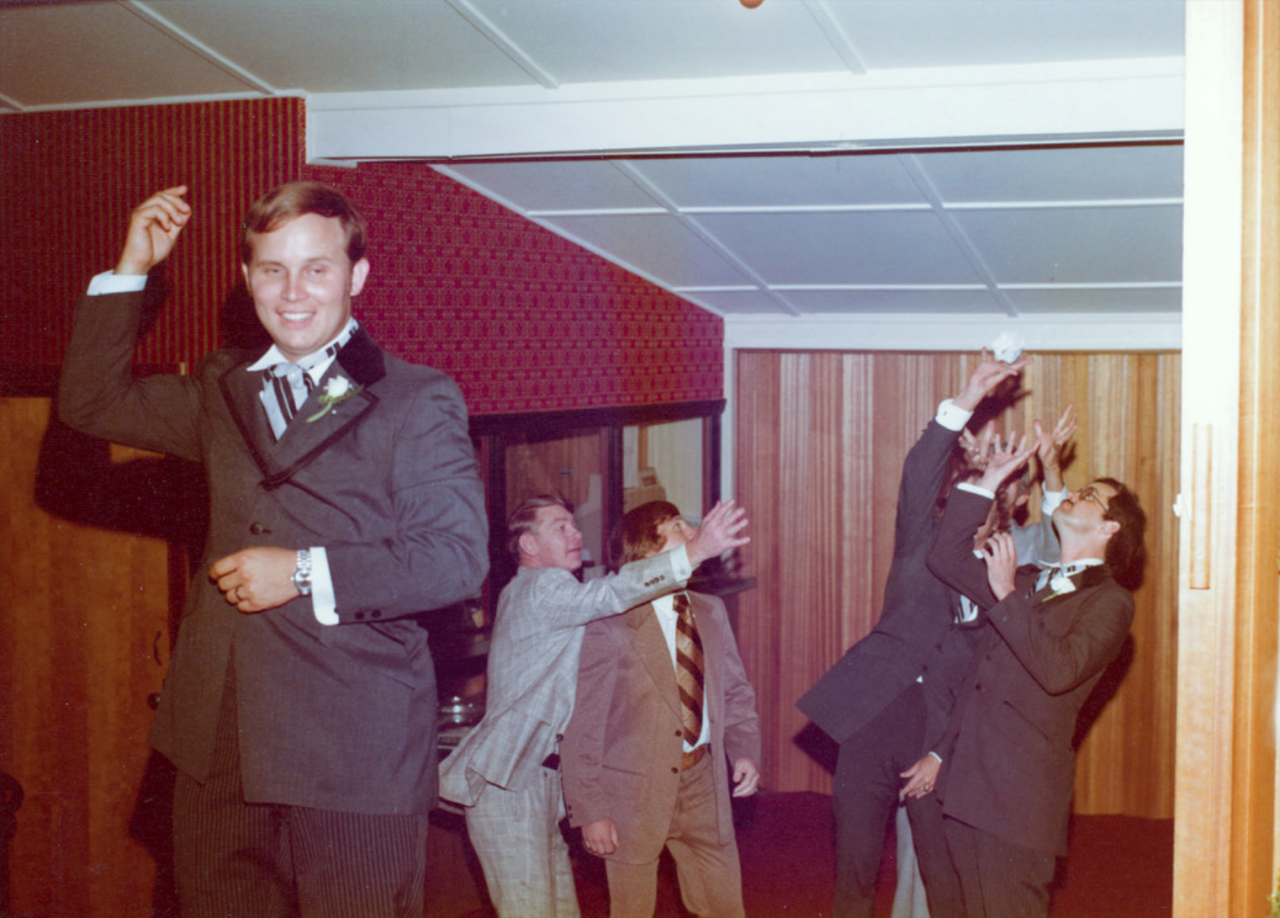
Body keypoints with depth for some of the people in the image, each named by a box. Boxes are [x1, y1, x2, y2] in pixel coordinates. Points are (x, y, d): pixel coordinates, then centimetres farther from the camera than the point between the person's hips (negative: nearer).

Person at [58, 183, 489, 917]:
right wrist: (132, 269, 11)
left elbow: (459, 556, -10)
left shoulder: (418, 400, -2)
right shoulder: (223, 389, 16)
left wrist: (306, 572, -15)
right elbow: (92, 403, 19)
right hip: (221, 746, 5)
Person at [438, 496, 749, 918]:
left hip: (537, 774, 10)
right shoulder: (540, 589, -13)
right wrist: (694, 551, -40)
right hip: (506, 782, -10)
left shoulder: (524, 591, 19)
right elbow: (605, 596, -31)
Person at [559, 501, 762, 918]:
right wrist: (590, 810, -16)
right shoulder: (612, 624, -15)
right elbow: (582, 723, -14)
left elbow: (735, 692, 13)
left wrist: (745, 750, -5)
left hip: (702, 783, 5)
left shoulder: (711, 612, 6)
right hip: (635, 790, -5)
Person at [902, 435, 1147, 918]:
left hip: (1020, 791, -6)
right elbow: (948, 558, 19)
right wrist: (987, 484, 14)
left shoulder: (1109, 601, -3)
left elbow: (1058, 670, -18)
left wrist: (1007, 594, -17)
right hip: (965, 779, 7)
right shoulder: (1030, 580, 20)